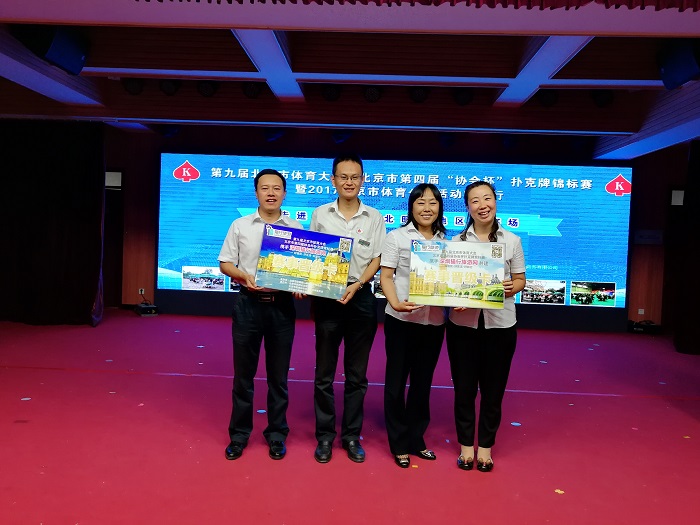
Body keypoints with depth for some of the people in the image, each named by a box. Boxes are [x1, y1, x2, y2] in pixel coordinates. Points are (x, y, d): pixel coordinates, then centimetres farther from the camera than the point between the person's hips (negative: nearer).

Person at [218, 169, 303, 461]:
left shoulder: (296, 228, 4)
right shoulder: (240, 226, 3)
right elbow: (225, 263, 4)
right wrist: (243, 276, -14)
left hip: (282, 306, 0)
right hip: (248, 304, 0)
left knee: (278, 375, 9)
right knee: (243, 373, 9)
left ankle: (276, 434, 23)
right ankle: (239, 434, 23)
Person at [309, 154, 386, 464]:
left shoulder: (374, 217, 2)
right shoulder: (320, 214, 3)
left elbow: (377, 260, 1)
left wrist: (357, 285, -15)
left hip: (361, 298, 0)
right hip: (326, 297, 0)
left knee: (357, 374, 10)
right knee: (324, 373, 7)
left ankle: (352, 435, 23)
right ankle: (325, 435, 21)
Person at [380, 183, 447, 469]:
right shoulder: (397, 237, -2)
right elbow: (386, 277, -6)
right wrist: (396, 303, -23)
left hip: (434, 322, 4)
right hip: (401, 320, -3)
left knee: (423, 381, 14)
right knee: (397, 380, 7)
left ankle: (416, 438, 30)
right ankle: (399, 443, 20)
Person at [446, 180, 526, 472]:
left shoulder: (511, 240, 2)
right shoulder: (456, 241, 2)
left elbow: (520, 279, 6)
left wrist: (511, 287, -16)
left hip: (500, 324, 0)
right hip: (463, 324, 0)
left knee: (493, 388, 9)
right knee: (464, 387, 9)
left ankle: (486, 446, 27)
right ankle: (466, 444, 26)